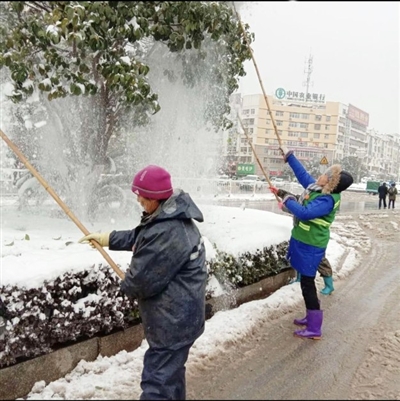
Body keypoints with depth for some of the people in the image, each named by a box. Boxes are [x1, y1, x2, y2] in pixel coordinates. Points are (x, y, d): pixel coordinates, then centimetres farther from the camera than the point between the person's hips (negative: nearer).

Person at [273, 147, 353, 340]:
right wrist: (289, 156, 22)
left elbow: (304, 213, -35)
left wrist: (288, 201, -19)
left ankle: (314, 329, 5)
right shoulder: (316, 187, 3)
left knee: (307, 283, -4)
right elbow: (303, 174, 18)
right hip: (304, 241, 10)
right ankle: (311, 317, 34)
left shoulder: (327, 200, -24)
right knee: (306, 281, 19)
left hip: (310, 245, -10)